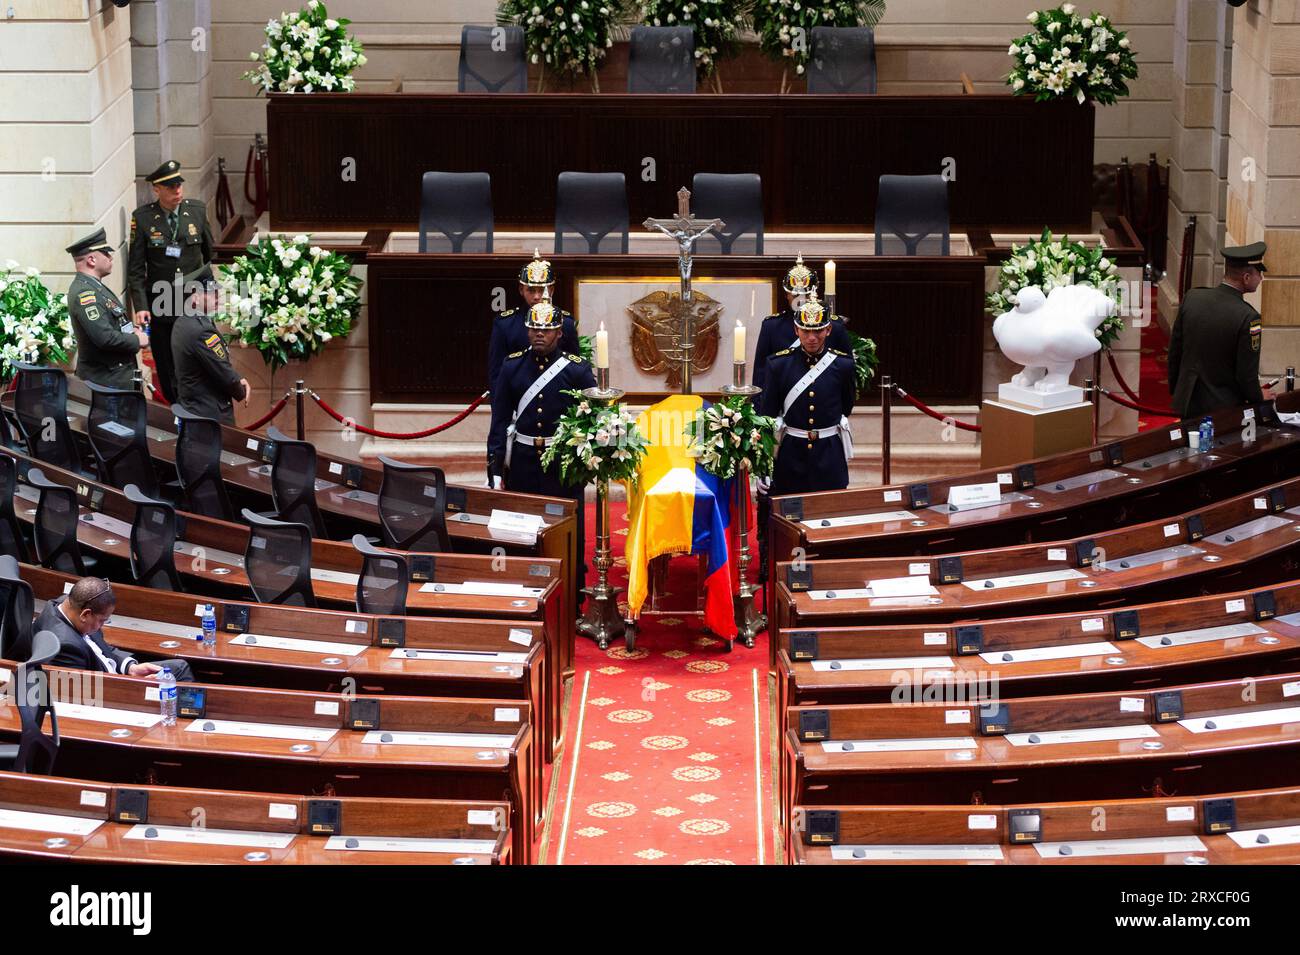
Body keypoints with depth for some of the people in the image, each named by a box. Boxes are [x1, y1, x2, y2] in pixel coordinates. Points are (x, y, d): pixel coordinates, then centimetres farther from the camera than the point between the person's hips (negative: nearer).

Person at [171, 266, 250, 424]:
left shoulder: (183, 323, 7)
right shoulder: (201, 330, -24)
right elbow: (222, 370, -17)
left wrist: (238, 380, 3)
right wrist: (241, 393, 0)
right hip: (210, 414, -10)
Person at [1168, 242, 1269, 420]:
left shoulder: (1191, 298, -4)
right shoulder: (1248, 317, -20)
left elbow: (1174, 351, 5)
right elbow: (1247, 375, -15)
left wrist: (1175, 390, 18)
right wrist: (1259, 401, 5)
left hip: (1187, 402, 5)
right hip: (1224, 407, -5)